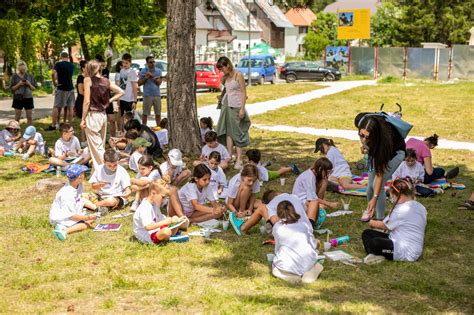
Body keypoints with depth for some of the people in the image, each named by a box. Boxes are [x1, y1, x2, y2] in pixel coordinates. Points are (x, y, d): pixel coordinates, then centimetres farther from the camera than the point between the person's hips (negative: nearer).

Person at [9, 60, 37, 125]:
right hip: (18, 98, -1)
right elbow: (12, 88, 0)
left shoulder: (30, 76, 6)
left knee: (30, 117, 1)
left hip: (28, 98, 1)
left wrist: (29, 84, -11)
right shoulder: (14, 76, 3)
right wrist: (19, 84, -14)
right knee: (17, 117, 0)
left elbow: (34, 88, 8)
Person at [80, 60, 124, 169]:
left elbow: (87, 101, -13)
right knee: (101, 145, 16)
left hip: (92, 116, -6)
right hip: (103, 115, 6)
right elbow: (121, 92, 9)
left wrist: (83, 119, -7)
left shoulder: (88, 79, -9)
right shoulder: (105, 81, 6)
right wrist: (108, 101, 9)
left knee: (96, 147, -2)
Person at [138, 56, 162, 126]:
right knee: (145, 113, 1)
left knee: (158, 113, 6)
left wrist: (152, 76, -16)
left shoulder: (158, 71, 7)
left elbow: (159, 82, -4)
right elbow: (139, 83, 1)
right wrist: (146, 78, -12)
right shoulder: (143, 71, 2)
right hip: (147, 95, -2)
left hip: (157, 95, 2)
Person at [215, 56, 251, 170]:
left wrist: (242, 108, -14)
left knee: (237, 133, -3)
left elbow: (244, 93, -11)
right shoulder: (226, 77, 10)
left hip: (236, 107, -7)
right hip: (227, 106, 7)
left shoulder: (238, 75, -9)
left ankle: (239, 159, -1)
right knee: (227, 132, 2)